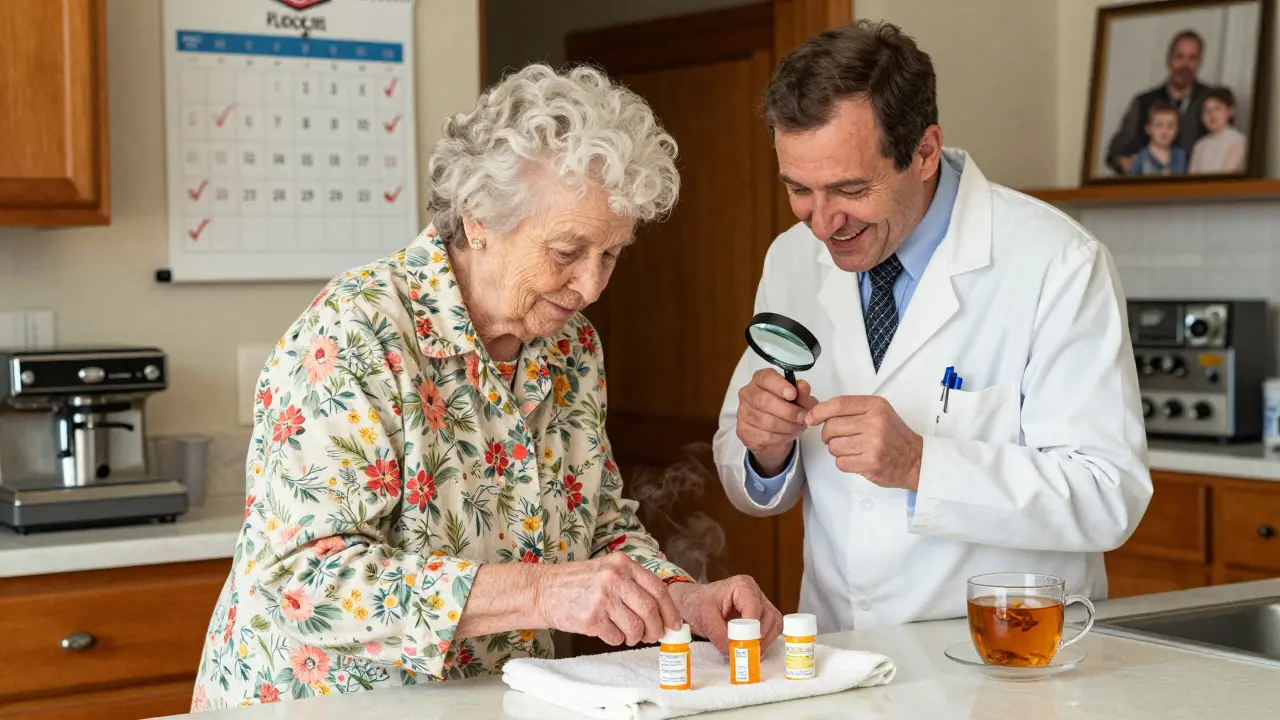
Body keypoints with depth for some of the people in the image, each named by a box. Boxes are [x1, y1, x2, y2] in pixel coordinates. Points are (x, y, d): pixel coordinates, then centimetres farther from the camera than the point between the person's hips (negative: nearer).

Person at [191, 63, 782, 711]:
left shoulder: (573, 348, 6)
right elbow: (304, 574, -24)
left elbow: (606, 527, 16)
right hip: (326, 704, -4)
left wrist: (680, 599, -4)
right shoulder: (353, 335, -16)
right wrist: (539, 592, -31)